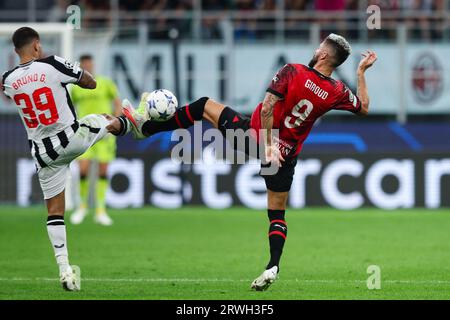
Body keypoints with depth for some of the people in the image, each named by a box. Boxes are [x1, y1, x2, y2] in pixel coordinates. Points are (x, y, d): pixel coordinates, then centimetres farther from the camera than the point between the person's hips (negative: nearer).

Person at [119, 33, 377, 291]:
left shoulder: (292, 72, -16)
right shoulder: (337, 92, -8)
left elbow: (267, 108, -23)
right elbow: (364, 108, 11)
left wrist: (268, 144, -19)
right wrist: (362, 72, 17)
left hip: (253, 134, -3)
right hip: (286, 156, 3)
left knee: (204, 106, 17)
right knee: (278, 214, 16)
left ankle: (145, 127, 24)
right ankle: (273, 267, -1)